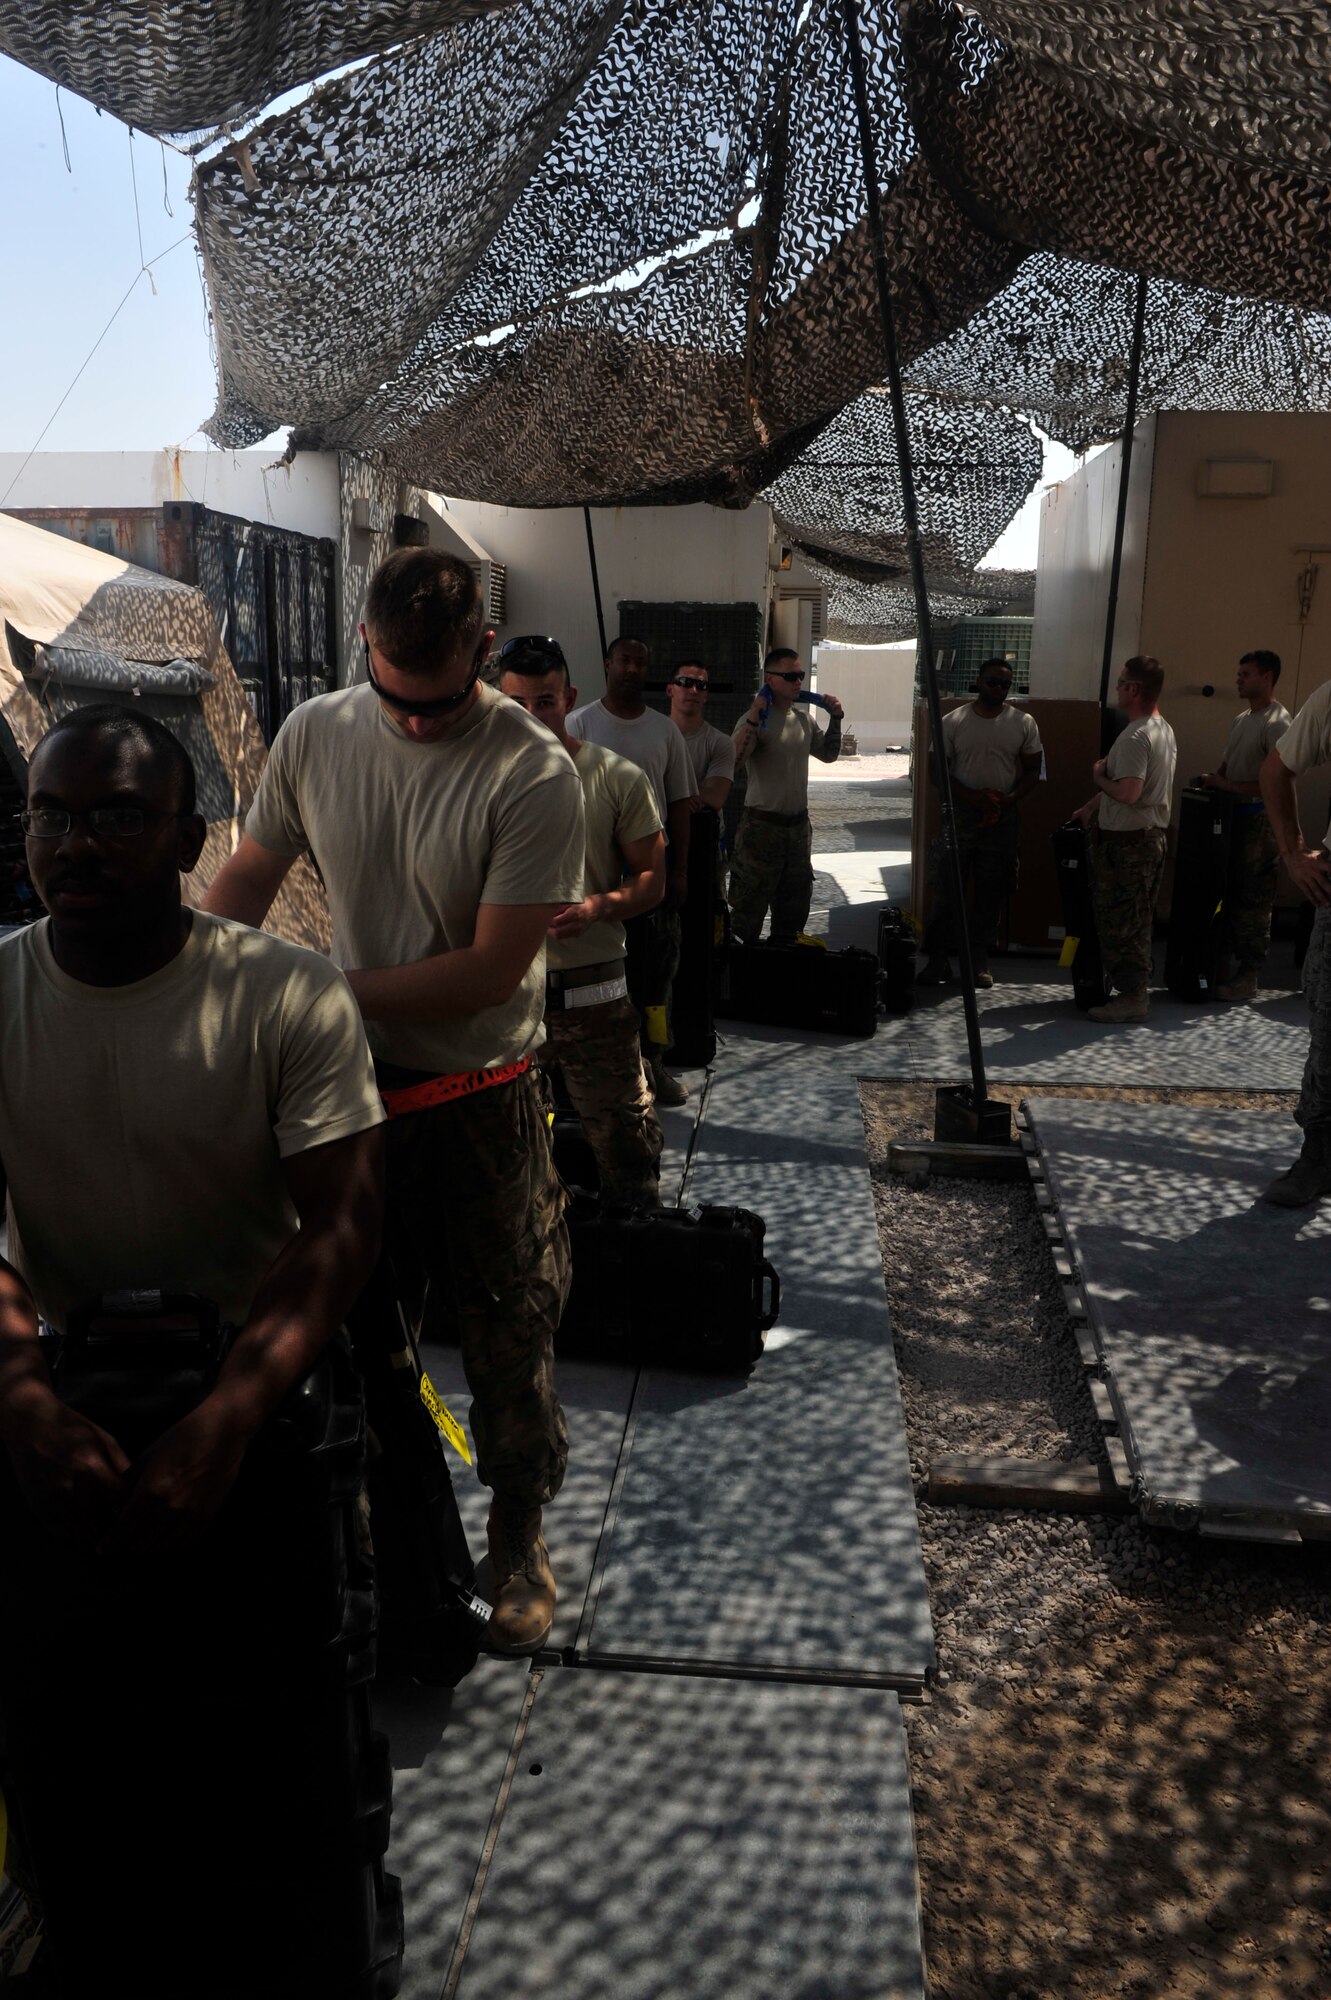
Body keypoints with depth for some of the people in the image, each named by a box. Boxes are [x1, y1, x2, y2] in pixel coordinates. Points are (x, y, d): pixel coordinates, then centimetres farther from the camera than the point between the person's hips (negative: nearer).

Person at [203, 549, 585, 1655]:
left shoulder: (534, 773, -20)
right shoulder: (314, 734, -6)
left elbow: (491, 970, -21)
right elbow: (247, 877, 7)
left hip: (478, 1097, -4)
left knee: (508, 1335, 10)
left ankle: (520, 1537, 34)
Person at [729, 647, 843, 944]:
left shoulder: (805, 719, 9)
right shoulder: (756, 720, -13)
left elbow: (828, 755, 22)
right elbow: (735, 761, -28)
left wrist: (835, 720, 9)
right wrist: (753, 718, -32)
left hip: (798, 823, 7)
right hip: (763, 824, -7)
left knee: (795, 900, 17)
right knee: (750, 902, -3)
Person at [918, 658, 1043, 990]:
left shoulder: (1023, 723, 2)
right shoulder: (953, 721, -2)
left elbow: (1032, 770, 7)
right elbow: (936, 769, -2)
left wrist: (1010, 798, -12)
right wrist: (972, 797, -15)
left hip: (1003, 819, 1)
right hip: (959, 814, -1)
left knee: (991, 894, 6)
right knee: (946, 890, 0)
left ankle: (979, 961, 16)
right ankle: (937, 960, 8)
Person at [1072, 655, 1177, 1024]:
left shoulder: (1135, 737, -21)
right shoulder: (1165, 731, 12)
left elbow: (1127, 793, -29)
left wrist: (1099, 775, -12)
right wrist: (1093, 806, 21)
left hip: (1127, 841, -10)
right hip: (1154, 835, 10)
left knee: (1119, 921, -4)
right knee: (1138, 920, 17)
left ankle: (1130, 997, -1)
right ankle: (1136, 988, 25)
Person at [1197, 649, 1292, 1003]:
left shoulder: (1278, 723, -14)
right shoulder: (1242, 718, 15)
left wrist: (1227, 786, -18)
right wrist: (1213, 779, 2)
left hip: (1259, 820, -9)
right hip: (1233, 814, 9)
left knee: (1253, 900, -4)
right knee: (1229, 892, 13)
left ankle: (1248, 977, 2)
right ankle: (1226, 960, 22)